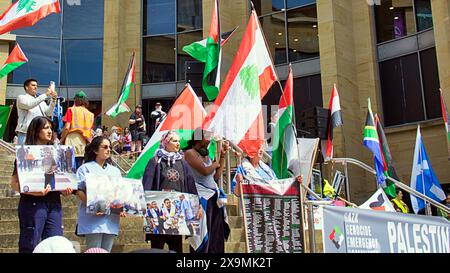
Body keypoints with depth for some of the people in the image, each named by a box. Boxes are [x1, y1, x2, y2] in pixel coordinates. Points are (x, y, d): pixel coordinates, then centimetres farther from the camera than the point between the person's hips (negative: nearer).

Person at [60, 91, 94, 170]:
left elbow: (66, 127, -7)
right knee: (79, 167, 8)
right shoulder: (90, 114, 12)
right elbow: (91, 132, 9)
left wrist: (61, 139, 3)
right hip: (83, 143, 4)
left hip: (72, 139, -4)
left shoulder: (71, 110, 1)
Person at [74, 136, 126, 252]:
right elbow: (79, 191, -5)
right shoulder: (86, 168, 5)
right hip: (93, 219, -5)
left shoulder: (115, 171, 21)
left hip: (111, 219, 5)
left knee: (106, 250, 4)